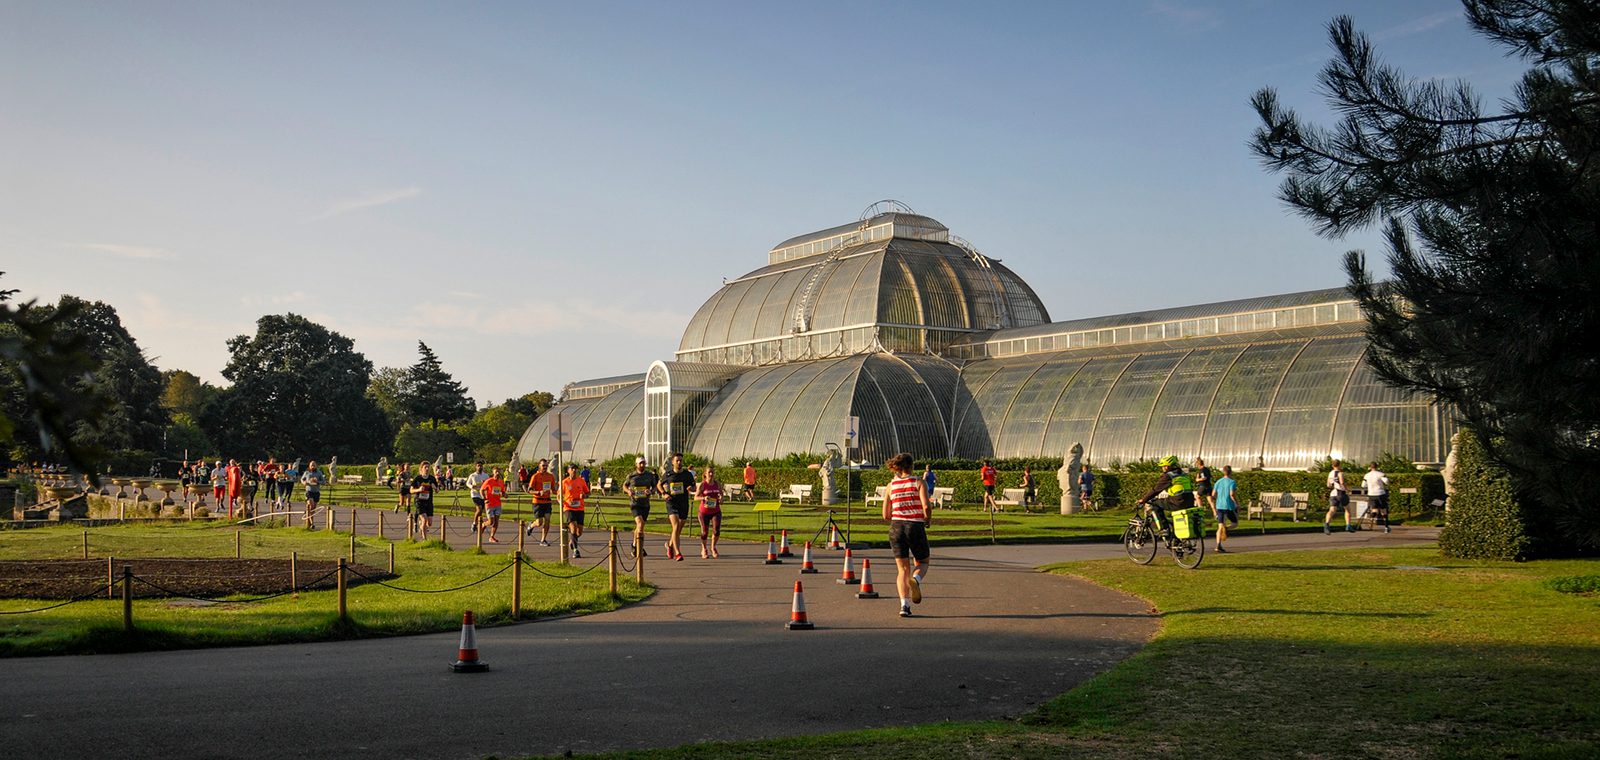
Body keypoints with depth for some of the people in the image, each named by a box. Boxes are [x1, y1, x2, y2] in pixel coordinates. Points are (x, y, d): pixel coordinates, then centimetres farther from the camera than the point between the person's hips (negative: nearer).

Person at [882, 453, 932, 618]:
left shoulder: (891, 485, 8)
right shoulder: (918, 483, -1)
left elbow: (886, 515, 7)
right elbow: (926, 507, -14)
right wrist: (928, 520, 6)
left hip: (896, 528, 2)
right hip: (916, 527, -2)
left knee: (902, 569, 11)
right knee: (922, 563, 19)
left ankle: (904, 605, -6)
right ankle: (915, 580, -16)